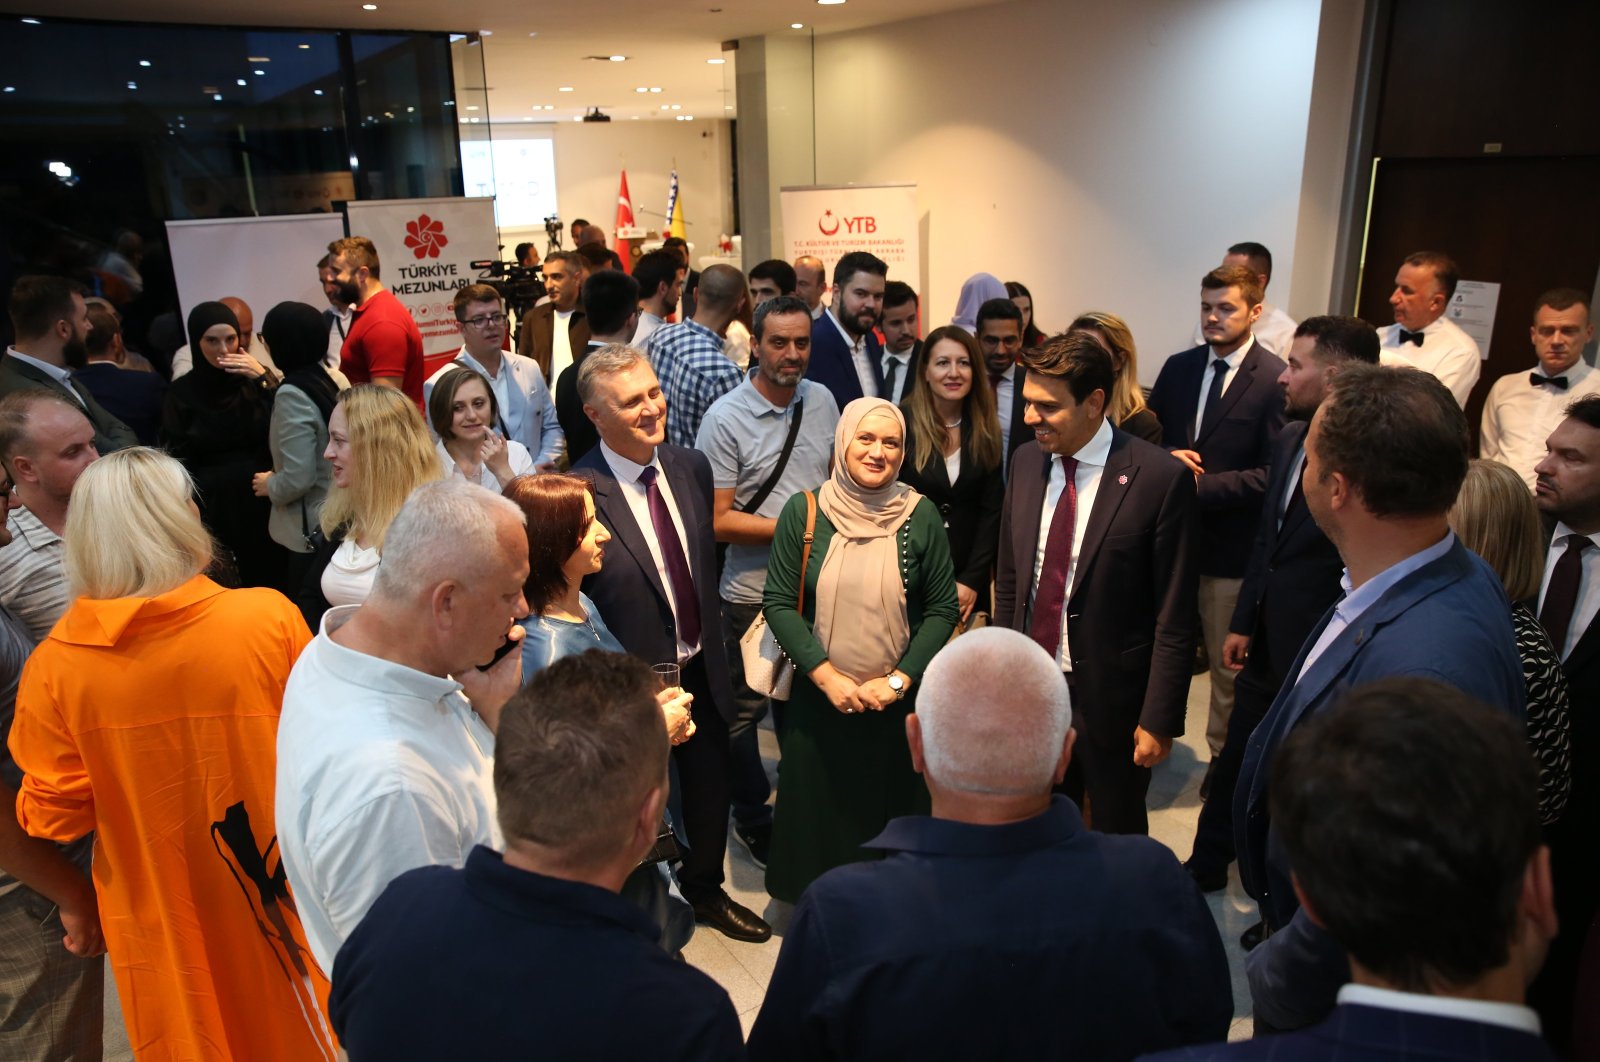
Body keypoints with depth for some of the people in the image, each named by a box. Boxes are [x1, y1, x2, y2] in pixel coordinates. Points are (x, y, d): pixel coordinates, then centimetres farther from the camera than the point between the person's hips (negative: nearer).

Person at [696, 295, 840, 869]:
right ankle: (752, 817, 34)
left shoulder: (821, 400, 2)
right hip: (754, 591, -4)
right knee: (745, 710, 11)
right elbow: (718, 520, -15)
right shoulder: (726, 418, -15)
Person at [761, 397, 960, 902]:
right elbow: (778, 603, -7)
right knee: (820, 808, 14)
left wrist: (899, 680, -13)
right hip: (820, 697, 0)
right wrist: (826, 676, -14)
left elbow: (943, 608, -4)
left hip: (898, 701, 0)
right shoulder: (803, 511, -8)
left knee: (894, 809, 15)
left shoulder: (921, 516, -7)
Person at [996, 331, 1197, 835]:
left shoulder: (1161, 477, -17)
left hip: (1111, 695, -4)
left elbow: (1174, 617, -13)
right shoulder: (1027, 461, 0)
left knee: (1118, 833, 17)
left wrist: (1159, 719, -12)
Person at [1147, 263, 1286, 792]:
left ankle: (1223, 756, 31)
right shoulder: (1178, 368, 6)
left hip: (1231, 544, -4)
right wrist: (1169, 457, -9)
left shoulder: (1275, 380, -12)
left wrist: (1199, 485, -19)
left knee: (1227, 662, 12)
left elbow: (1273, 474, -16)